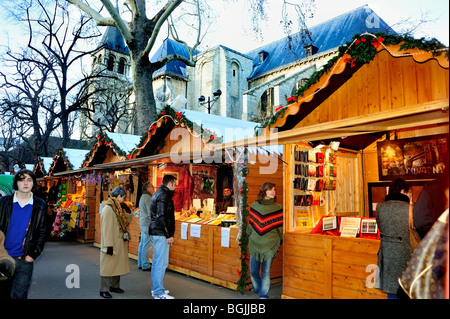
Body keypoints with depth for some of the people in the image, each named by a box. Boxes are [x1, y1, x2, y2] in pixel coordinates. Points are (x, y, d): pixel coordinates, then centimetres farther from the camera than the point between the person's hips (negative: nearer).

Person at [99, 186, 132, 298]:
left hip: (120, 243, 9)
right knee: (108, 266, 1)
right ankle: (104, 290, 12)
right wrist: (109, 245, -23)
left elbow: (126, 219, 23)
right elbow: (107, 228, -21)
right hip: (112, 244, -9)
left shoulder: (119, 208, 10)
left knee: (118, 264, 16)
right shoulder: (108, 209, -18)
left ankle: (114, 286, 29)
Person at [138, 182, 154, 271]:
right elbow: (150, 212, -19)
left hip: (142, 223, 10)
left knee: (142, 244, 14)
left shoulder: (143, 196, 16)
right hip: (147, 224, -10)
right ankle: (145, 266, 0)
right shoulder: (148, 197, -15)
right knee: (146, 245, -5)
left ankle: (140, 264, 21)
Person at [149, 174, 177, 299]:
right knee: (161, 263, -5)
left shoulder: (158, 193, 16)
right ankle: (159, 293, 2)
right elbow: (161, 217, -22)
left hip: (155, 232, 11)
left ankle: (155, 288, 28)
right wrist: (169, 235, -18)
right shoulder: (163, 195, -15)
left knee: (156, 261, 17)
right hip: (161, 234, -11)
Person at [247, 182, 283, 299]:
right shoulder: (254, 206, 3)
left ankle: (264, 295, 17)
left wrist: (279, 242, 4)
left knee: (266, 272, 3)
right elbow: (250, 224, 11)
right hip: (254, 244, 2)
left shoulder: (278, 208, -2)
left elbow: (280, 227, 2)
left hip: (270, 245, -2)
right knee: (253, 271, 12)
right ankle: (257, 290, 38)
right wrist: (249, 237, 14)